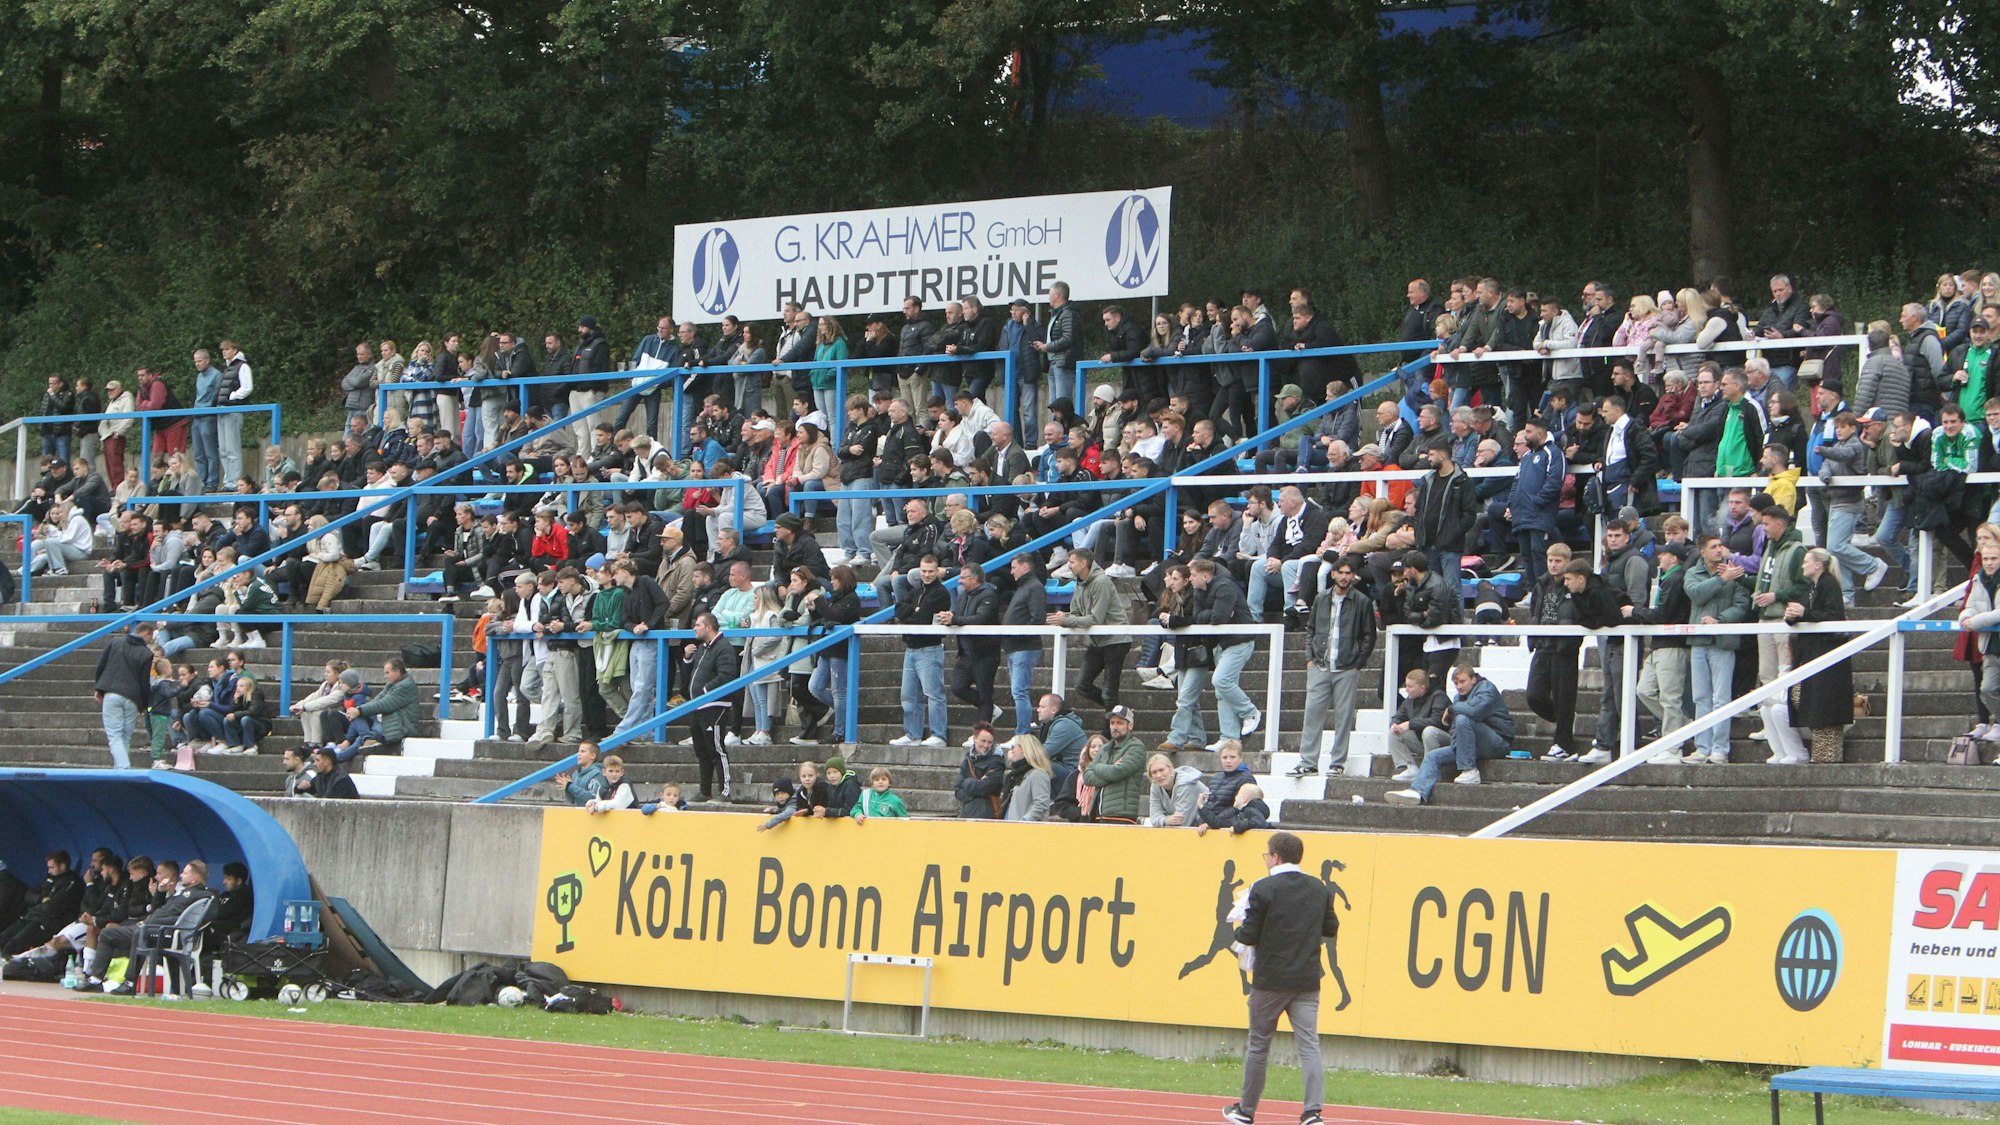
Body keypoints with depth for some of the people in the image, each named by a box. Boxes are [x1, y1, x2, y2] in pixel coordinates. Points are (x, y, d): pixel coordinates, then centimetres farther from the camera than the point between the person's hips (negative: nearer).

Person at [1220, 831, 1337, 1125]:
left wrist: (1239, 933, 11)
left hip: (1270, 980, -3)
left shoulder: (1263, 889, -10)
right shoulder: (1319, 889, 5)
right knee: (1309, 1044, -1)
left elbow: (1249, 936, -11)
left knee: (1258, 1045, 10)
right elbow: (1331, 929, 13)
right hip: (1308, 980, 3)